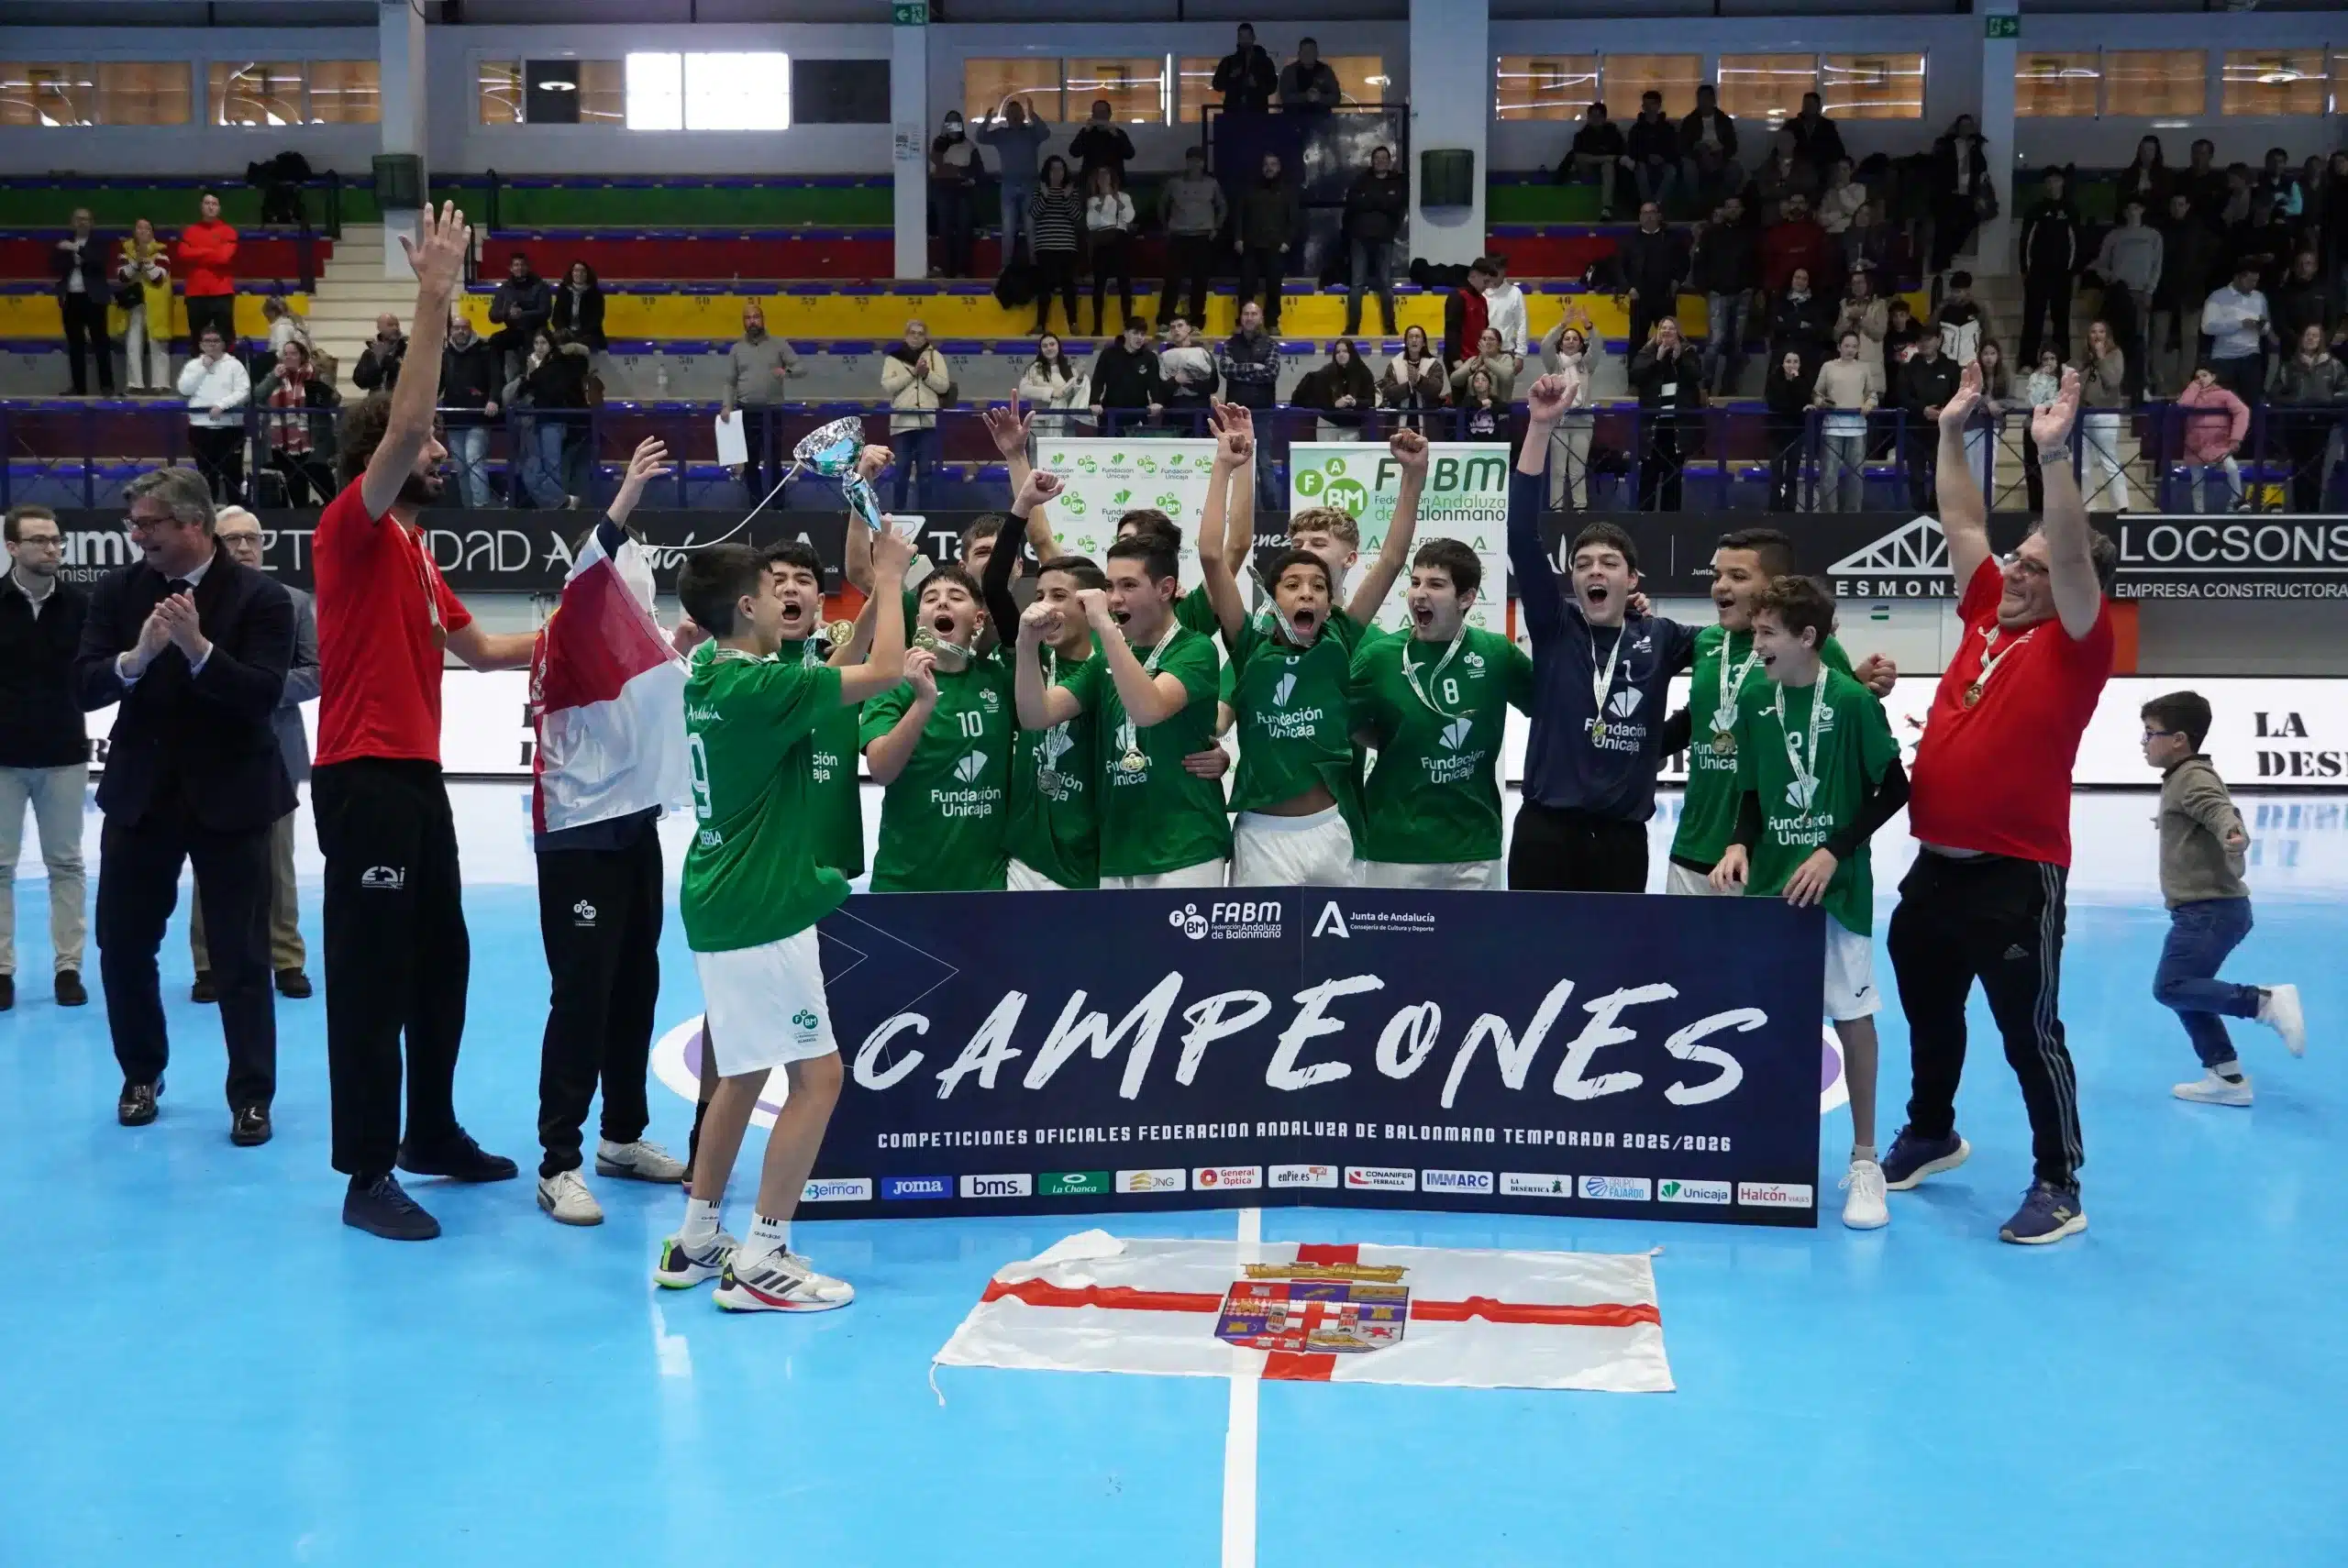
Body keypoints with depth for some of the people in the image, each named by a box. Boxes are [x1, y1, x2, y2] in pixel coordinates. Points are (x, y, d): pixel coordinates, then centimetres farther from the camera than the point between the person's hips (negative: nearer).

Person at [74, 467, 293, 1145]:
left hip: (228, 795, -4)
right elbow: (84, 684, -6)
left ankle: (251, 1096, 9)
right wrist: (136, 657, -25)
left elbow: (264, 696, -20)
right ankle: (141, 1075, 30)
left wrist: (199, 648, -32)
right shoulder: (119, 589, 1)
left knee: (241, 956, 1)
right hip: (139, 791, 4)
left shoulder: (259, 596, -11)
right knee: (123, 945, 11)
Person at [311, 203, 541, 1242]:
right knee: (372, 975, -6)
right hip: (363, 777, -9)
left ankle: (432, 1134, 31)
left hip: (415, 773, 10)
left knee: (440, 958, 17)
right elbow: (401, 423, -23)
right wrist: (434, 301, -22)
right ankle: (366, 1176, -1)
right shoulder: (352, 530, -8)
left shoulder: (411, 553, 18)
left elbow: (480, 647, 23)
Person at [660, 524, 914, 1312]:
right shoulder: (760, 685, -19)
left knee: (743, 1074, 18)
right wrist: (889, 577, -4)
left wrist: (880, 582, 15)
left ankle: (697, 1240, 24)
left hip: (726, 906, 10)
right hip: (760, 915, -10)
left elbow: (849, 670, 20)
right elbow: (885, 669, -18)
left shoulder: (712, 680, 10)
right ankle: (760, 1262, -3)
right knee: (816, 1075, -4)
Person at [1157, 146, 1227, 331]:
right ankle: (1164, 321, -2)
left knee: (1200, 281, 1)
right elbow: (1162, 205, 15)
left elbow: (1223, 207, 16)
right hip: (1178, 237, -1)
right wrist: (1165, 227, 11)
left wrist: (1216, 228, 9)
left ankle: (1196, 322, 8)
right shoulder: (1174, 183, 3)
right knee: (1172, 279, -5)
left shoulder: (1212, 184, 5)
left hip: (1203, 238, 1)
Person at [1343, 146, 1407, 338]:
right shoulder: (1361, 180, 9)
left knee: (1386, 283, 4)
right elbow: (1352, 203, -5)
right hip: (1360, 237, 0)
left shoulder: (1398, 182, 7)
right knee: (1357, 283, -2)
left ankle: (1390, 327, 9)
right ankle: (1352, 327, -3)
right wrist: (1382, 202, -11)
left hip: (1384, 238, 0)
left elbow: (1399, 206, -7)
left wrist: (1370, 200, -9)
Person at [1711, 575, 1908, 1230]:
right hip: (1767, 881, 4)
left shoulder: (1852, 701, -11)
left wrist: (1833, 852, -13)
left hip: (1836, 885, -4)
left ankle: (1864, 1161, 12)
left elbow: (1894, 790, -6)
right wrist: (1739, 844, -6)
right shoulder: (1754, 701, 3)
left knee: (1852, 1018, 1)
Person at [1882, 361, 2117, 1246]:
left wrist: (2054, 455, -31)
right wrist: (1952, 433, 8)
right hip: (1937, 863, 7)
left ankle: (2060, 1186, 11)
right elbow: (1964, 525, 13)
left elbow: (2073, 558, -23)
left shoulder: (2075, 644, -8)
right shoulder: (1986, 615, 8)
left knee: (2029, 1030, 0)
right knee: (1928, 1014, 22)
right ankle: (1931, 1136, 42)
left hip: (2016, 873, -7)